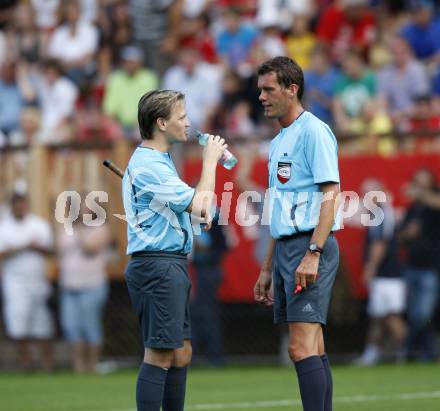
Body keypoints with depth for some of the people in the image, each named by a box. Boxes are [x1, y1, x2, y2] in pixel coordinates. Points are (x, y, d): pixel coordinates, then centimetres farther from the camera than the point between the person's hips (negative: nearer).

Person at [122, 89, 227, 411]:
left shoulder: (160, 161, 19)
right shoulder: (148, 165, -15)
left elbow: (194, 200, 27)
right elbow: (197, 201, -15)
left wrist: (203, 201, 4)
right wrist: (210, 159, -3)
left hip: (170, 266, 11)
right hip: (157, 265, -11)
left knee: (181, 354, 11)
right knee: (160, 355, -11)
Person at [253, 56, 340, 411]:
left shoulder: (314, 131, -8)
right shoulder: (279, 141, 20)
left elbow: (330, 194, -16)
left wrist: (313, 253, -23)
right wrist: (268, 268, 23)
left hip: (310, 247, -9)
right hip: (286, 248, 9)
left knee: (302, 348, -15)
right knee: (313, 350, 7)